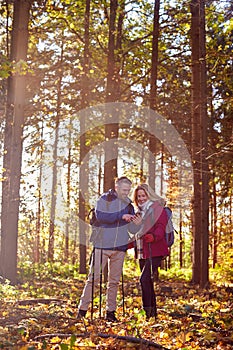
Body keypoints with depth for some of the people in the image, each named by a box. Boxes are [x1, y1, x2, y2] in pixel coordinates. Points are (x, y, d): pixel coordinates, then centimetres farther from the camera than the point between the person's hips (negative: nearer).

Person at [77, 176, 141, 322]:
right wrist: (120, 216, -22)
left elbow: (131, 230, 10)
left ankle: (110, 312, 15)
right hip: (102, 245, -4)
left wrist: (137, 224, -12)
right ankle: (83, 308, 3)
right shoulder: (104, 199, 0)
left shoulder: (129, 205, 12)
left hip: (120, 248, 4)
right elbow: (100, 216, -19)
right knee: (94, 278, -4)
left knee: (114, 281, 8)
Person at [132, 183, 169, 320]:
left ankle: (147, 309, -14)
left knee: (144, 279, -20)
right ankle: (153, 312, 16)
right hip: (142, 252, 8)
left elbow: (161, 228, -15)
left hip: (155, 251, -8)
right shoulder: (139, 212, 21)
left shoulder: (158, 208, -2)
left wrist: (153, 236, -34)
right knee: (148, 282, 9)